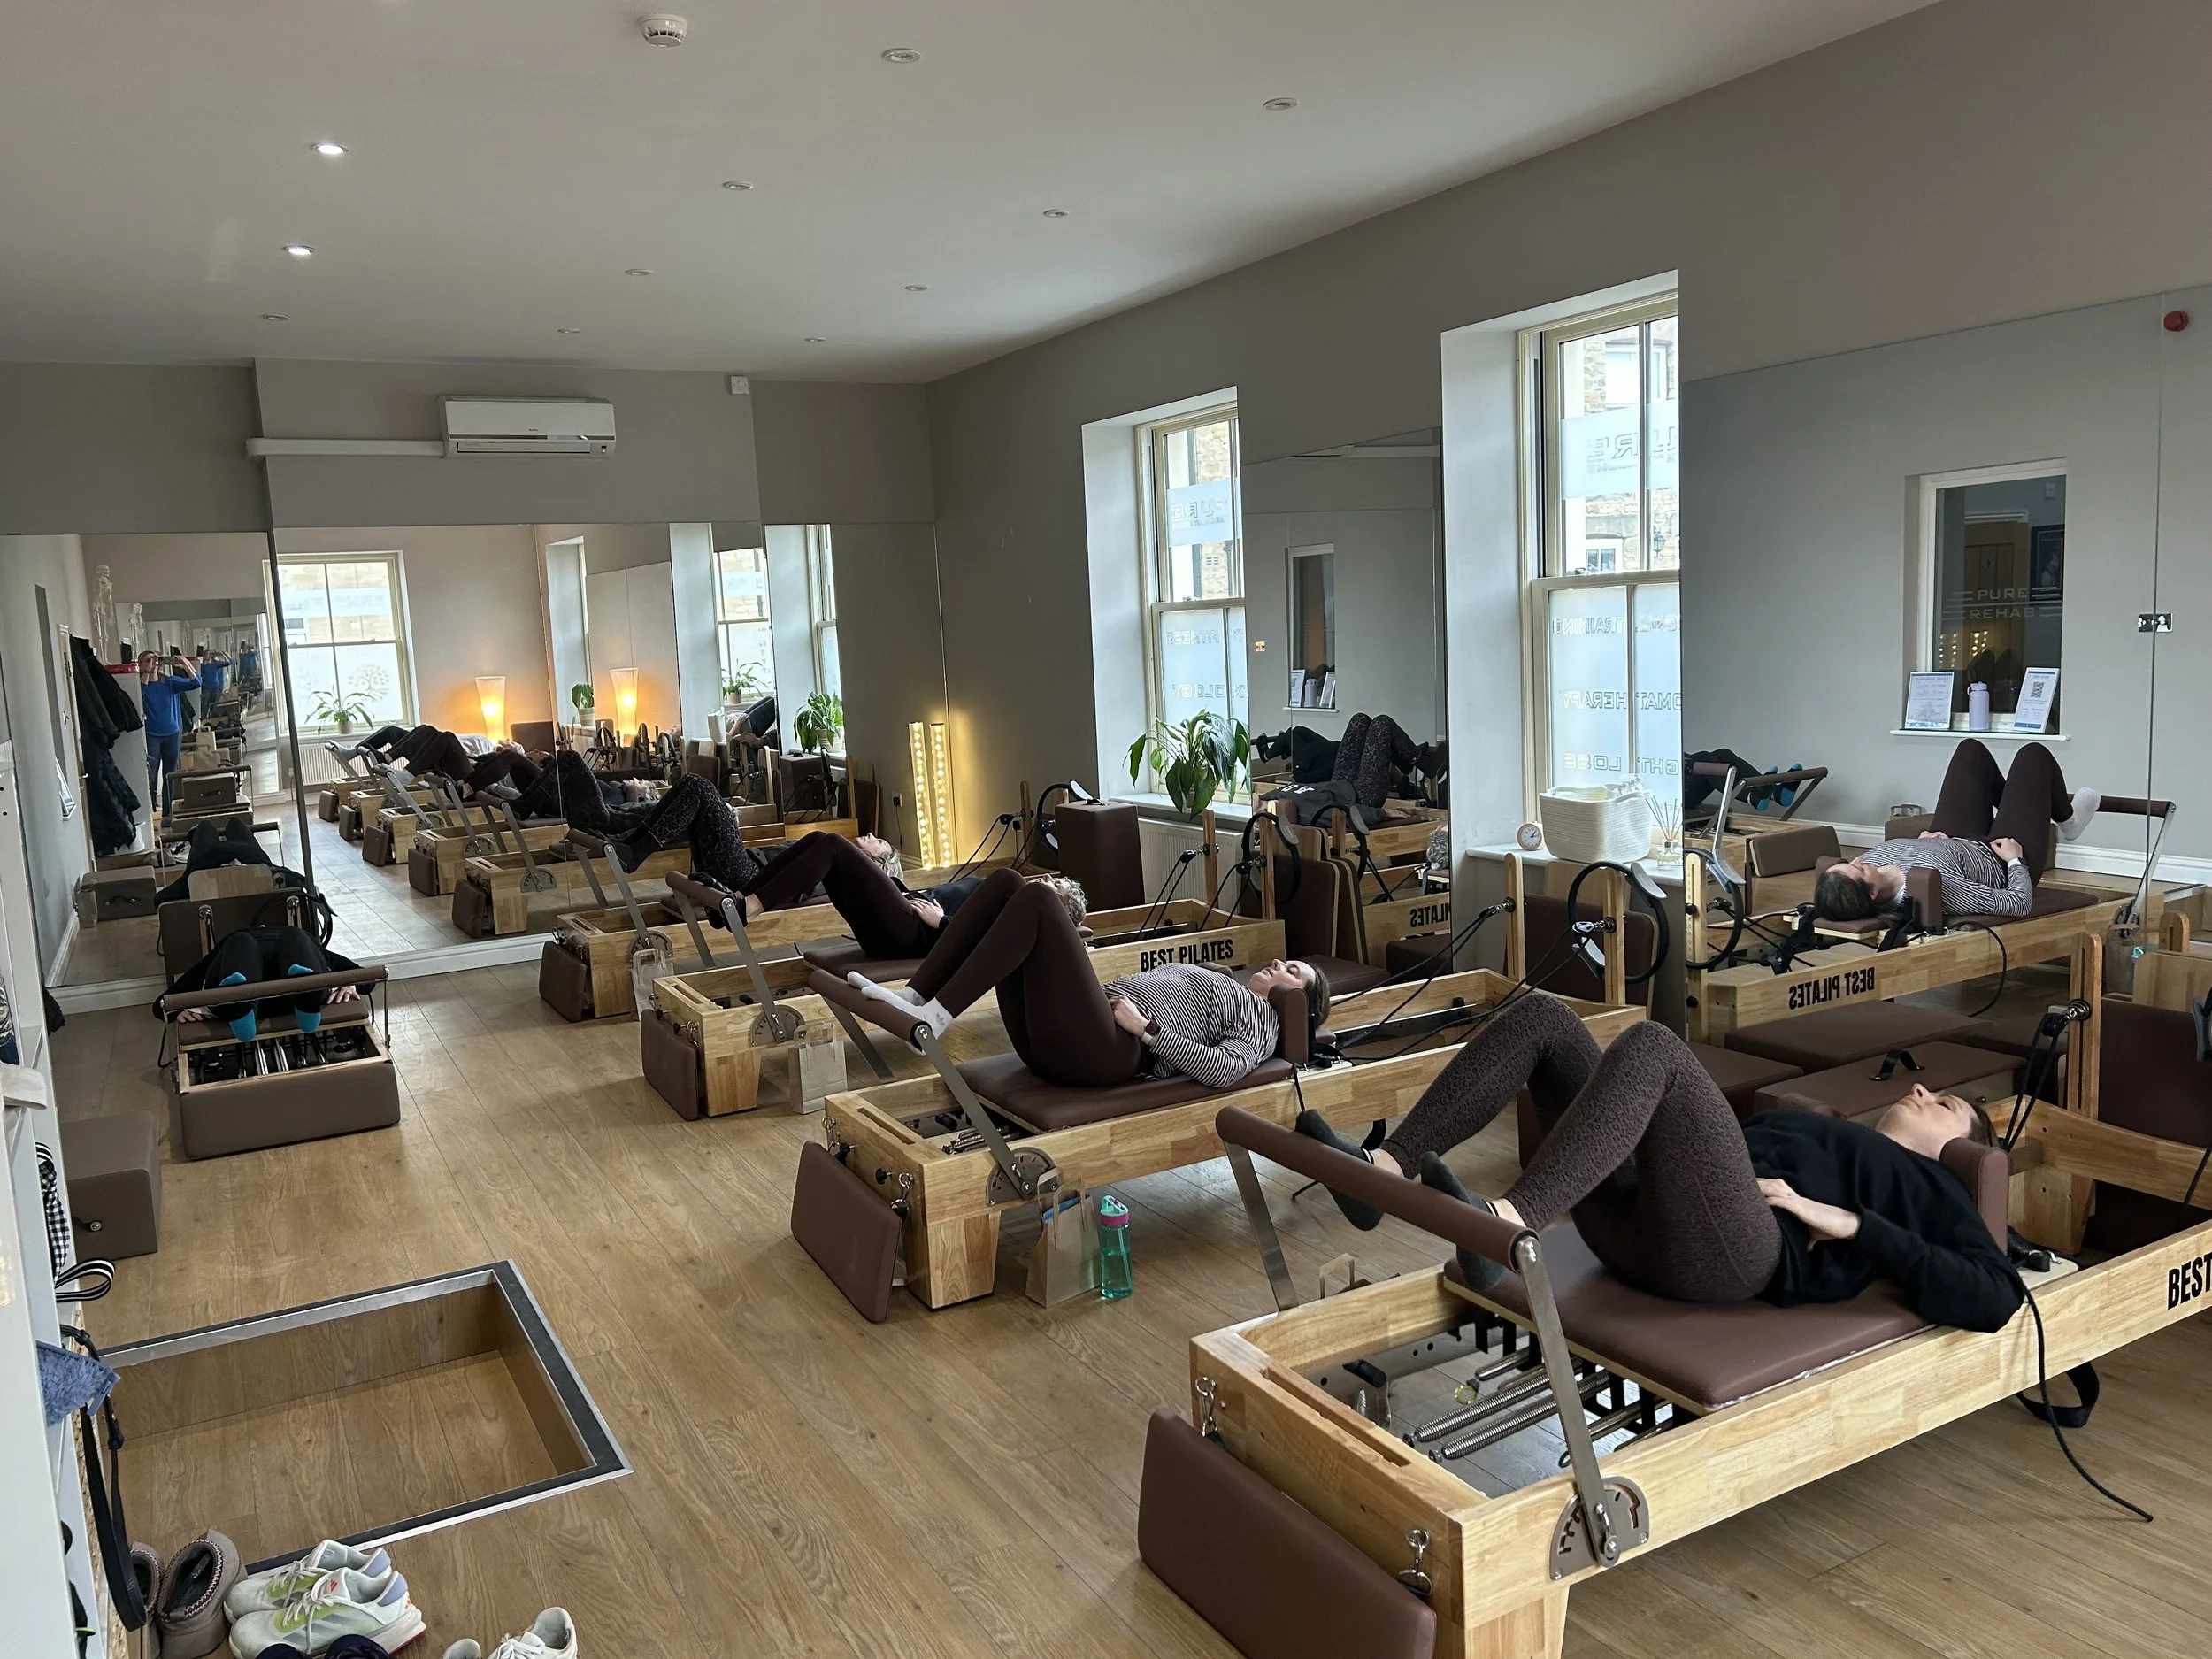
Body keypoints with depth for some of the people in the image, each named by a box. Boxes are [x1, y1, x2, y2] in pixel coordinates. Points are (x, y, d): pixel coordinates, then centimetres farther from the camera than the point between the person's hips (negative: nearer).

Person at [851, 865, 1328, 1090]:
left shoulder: (1262, 1019, 12)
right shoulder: (1218, 987, 36)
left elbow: (1224, 1070, -11)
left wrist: (1146, 1028, -12)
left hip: (1105, 1050, -8)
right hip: (1056, 1039, 8)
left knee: (1037, 898, -22)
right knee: (1006, 882, -3)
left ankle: (932, 1018, -27)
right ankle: (913, 997, -13)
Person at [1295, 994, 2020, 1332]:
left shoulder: (1928, 1186, 23)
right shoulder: (1821, 1129, 41)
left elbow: (1994, 1299, 4)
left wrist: (1856, 1225, -3)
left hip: (1732, 1249, -7)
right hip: (1631, 1219, 7)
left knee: (1651, 1044, -30)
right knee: (1540, 1015, -4)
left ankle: (1504, 1227, -45)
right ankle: (1382, 1169, -21)